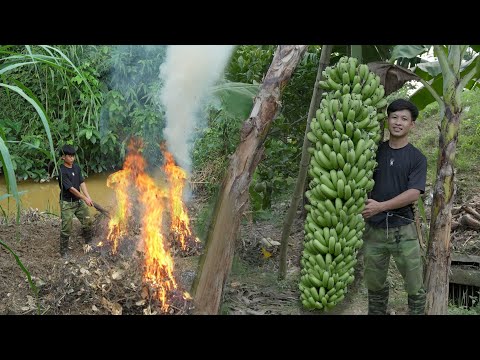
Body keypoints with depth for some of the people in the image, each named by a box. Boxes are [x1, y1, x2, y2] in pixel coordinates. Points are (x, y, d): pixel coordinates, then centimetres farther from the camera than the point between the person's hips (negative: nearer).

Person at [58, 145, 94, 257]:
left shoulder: (76, 167, 2)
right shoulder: (62, 171, -19)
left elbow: (82, 183, -1)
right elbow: (71, 188, -21)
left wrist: (88, 197, -13)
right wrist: (85, 199, -19)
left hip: (79, 201, 7)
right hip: (67, 203, -7)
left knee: (87, 222, 14)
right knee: (66, 229, -2)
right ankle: (63, 252, 12)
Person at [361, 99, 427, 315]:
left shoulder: (417, 158, -1)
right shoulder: (374, 151, 8)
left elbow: (414, 193, -11)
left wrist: (380, 206, -19)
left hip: (403, 229, -2)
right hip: (373, 228, 3)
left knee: (415, 287, 2)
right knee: (375, 285, 12)